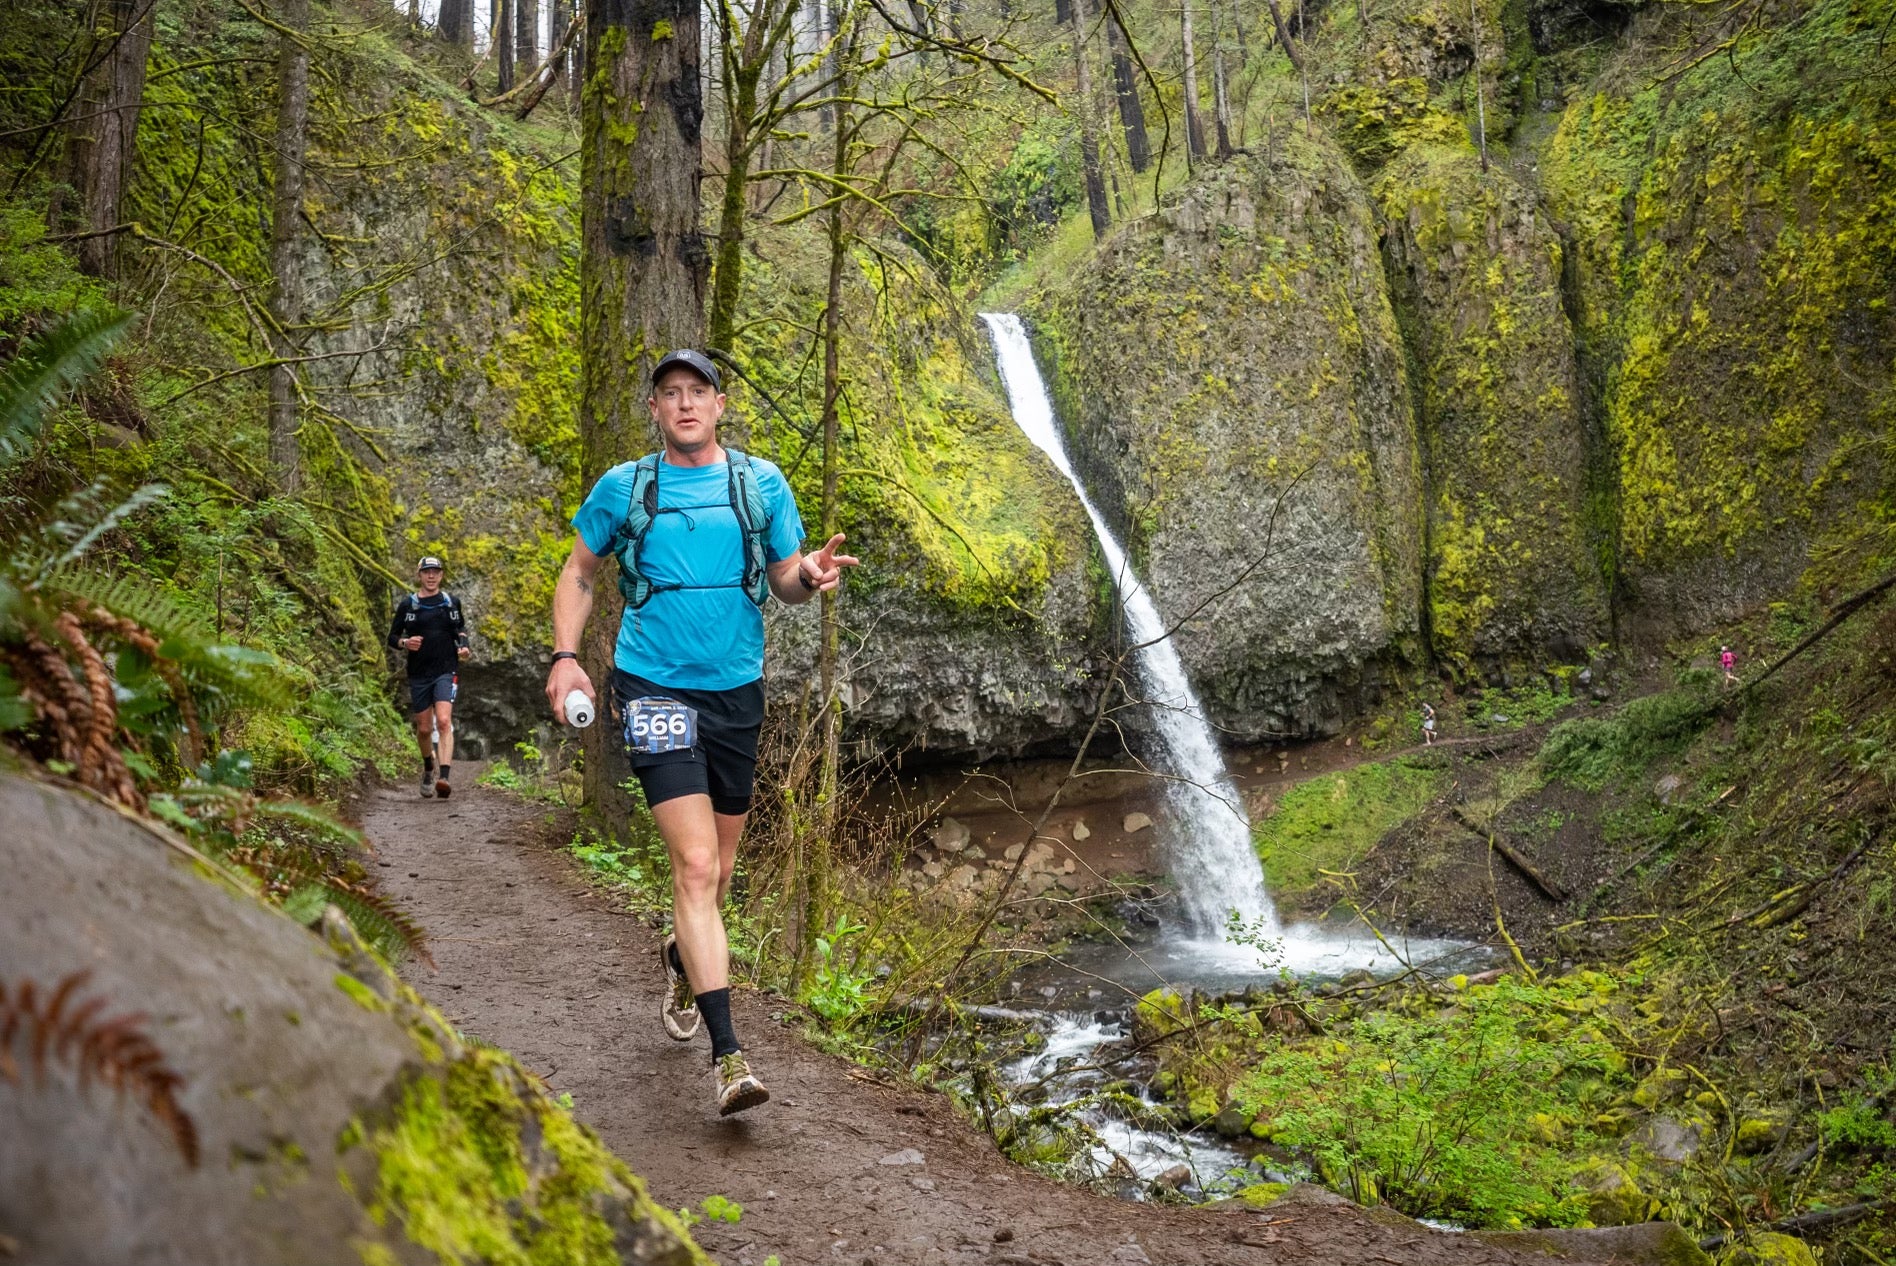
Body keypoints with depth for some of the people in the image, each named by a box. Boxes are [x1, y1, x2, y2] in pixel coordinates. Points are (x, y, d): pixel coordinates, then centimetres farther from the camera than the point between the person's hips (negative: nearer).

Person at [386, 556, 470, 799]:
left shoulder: (452, 602, 7)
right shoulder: (407, 605, 3)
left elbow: (461, 627, 23)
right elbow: (392, 638, 7)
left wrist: (463, 646, 2)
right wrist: (405, 643, -15)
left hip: (446, 671, -1)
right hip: (419, 674, 1)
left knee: (444, 721, -20)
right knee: (424, 729, 9)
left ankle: (444, 777, -29)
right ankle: (428, 770, 37)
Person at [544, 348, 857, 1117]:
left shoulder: (760, 483, 5)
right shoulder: (622, 488, 2)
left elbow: (785, 582, 7)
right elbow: (578, 574, 12)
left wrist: (812, 577, -16)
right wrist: (564, 658, -1)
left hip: (735, 691, 3)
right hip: (654, 688, -3)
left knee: (716, 867, 16)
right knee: (695, 866, -14)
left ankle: (682, 956, 49)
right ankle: (727, 1054, -12)